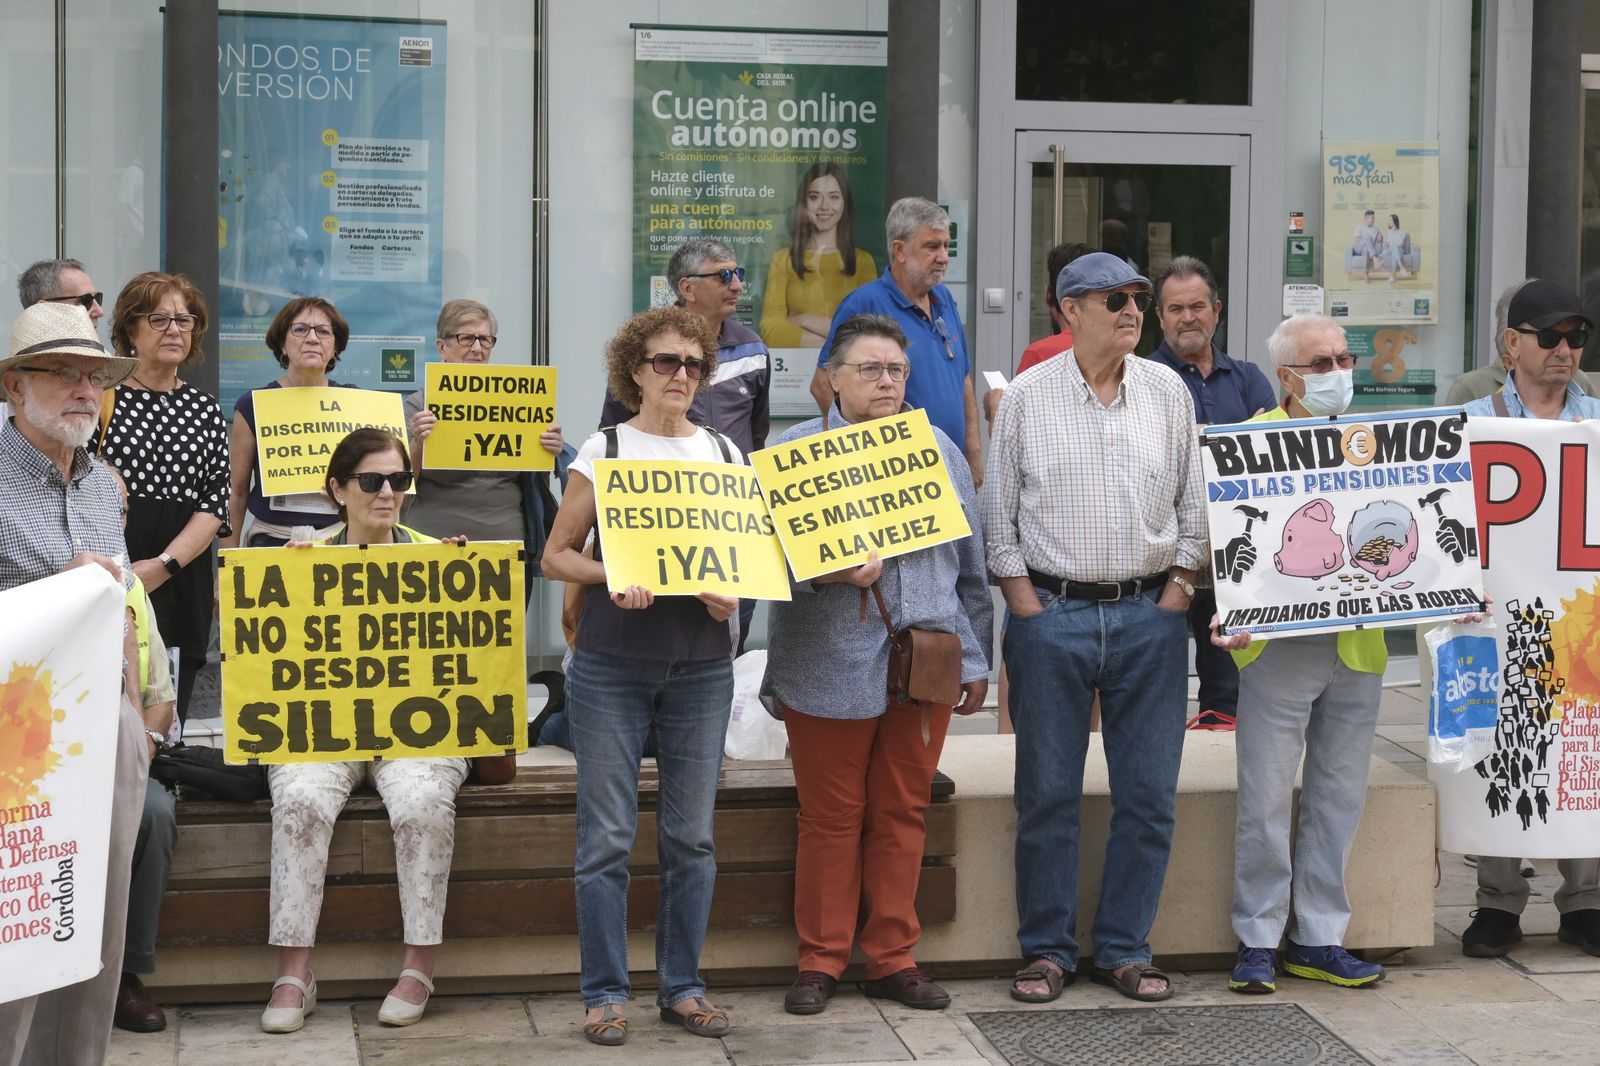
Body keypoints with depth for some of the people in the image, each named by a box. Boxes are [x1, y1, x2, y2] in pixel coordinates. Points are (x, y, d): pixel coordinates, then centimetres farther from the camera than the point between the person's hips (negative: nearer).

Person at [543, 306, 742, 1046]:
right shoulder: (604, 450, 2)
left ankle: (682, 986, 18)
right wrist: (611, 577, -16)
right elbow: (556, 555, 2)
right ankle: (605, 992, 9)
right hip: (612, 663, -2)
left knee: (691, 834, 6)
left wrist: (732, 593, -7)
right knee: (607, 835, -1)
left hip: (701, 666, 3)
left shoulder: (725, 454, 10)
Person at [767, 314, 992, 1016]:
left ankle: (892, 958, 19)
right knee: (830, 818, 3)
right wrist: (829, 570, -22)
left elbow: (971, 561, 17)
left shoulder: (937, 449, 14)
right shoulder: (795, 451, 3)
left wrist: (974, 657, 14)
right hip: (829, 665, -3)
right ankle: (821, 961, 15)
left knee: (903, 814, 8)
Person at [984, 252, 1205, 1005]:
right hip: (1051, 611, -2)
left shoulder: (1168, 392, 7)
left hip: (1149, 613, 2)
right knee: (1048, 793, 2)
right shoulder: (1027, 397, 0)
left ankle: (1125, 949, 15)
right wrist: (1025, 602, -4)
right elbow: (999, 511, 3)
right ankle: (1047, 950, 13)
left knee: (1148, 793, 3)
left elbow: (1193, 502, 11)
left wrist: (1178, 588, 2)